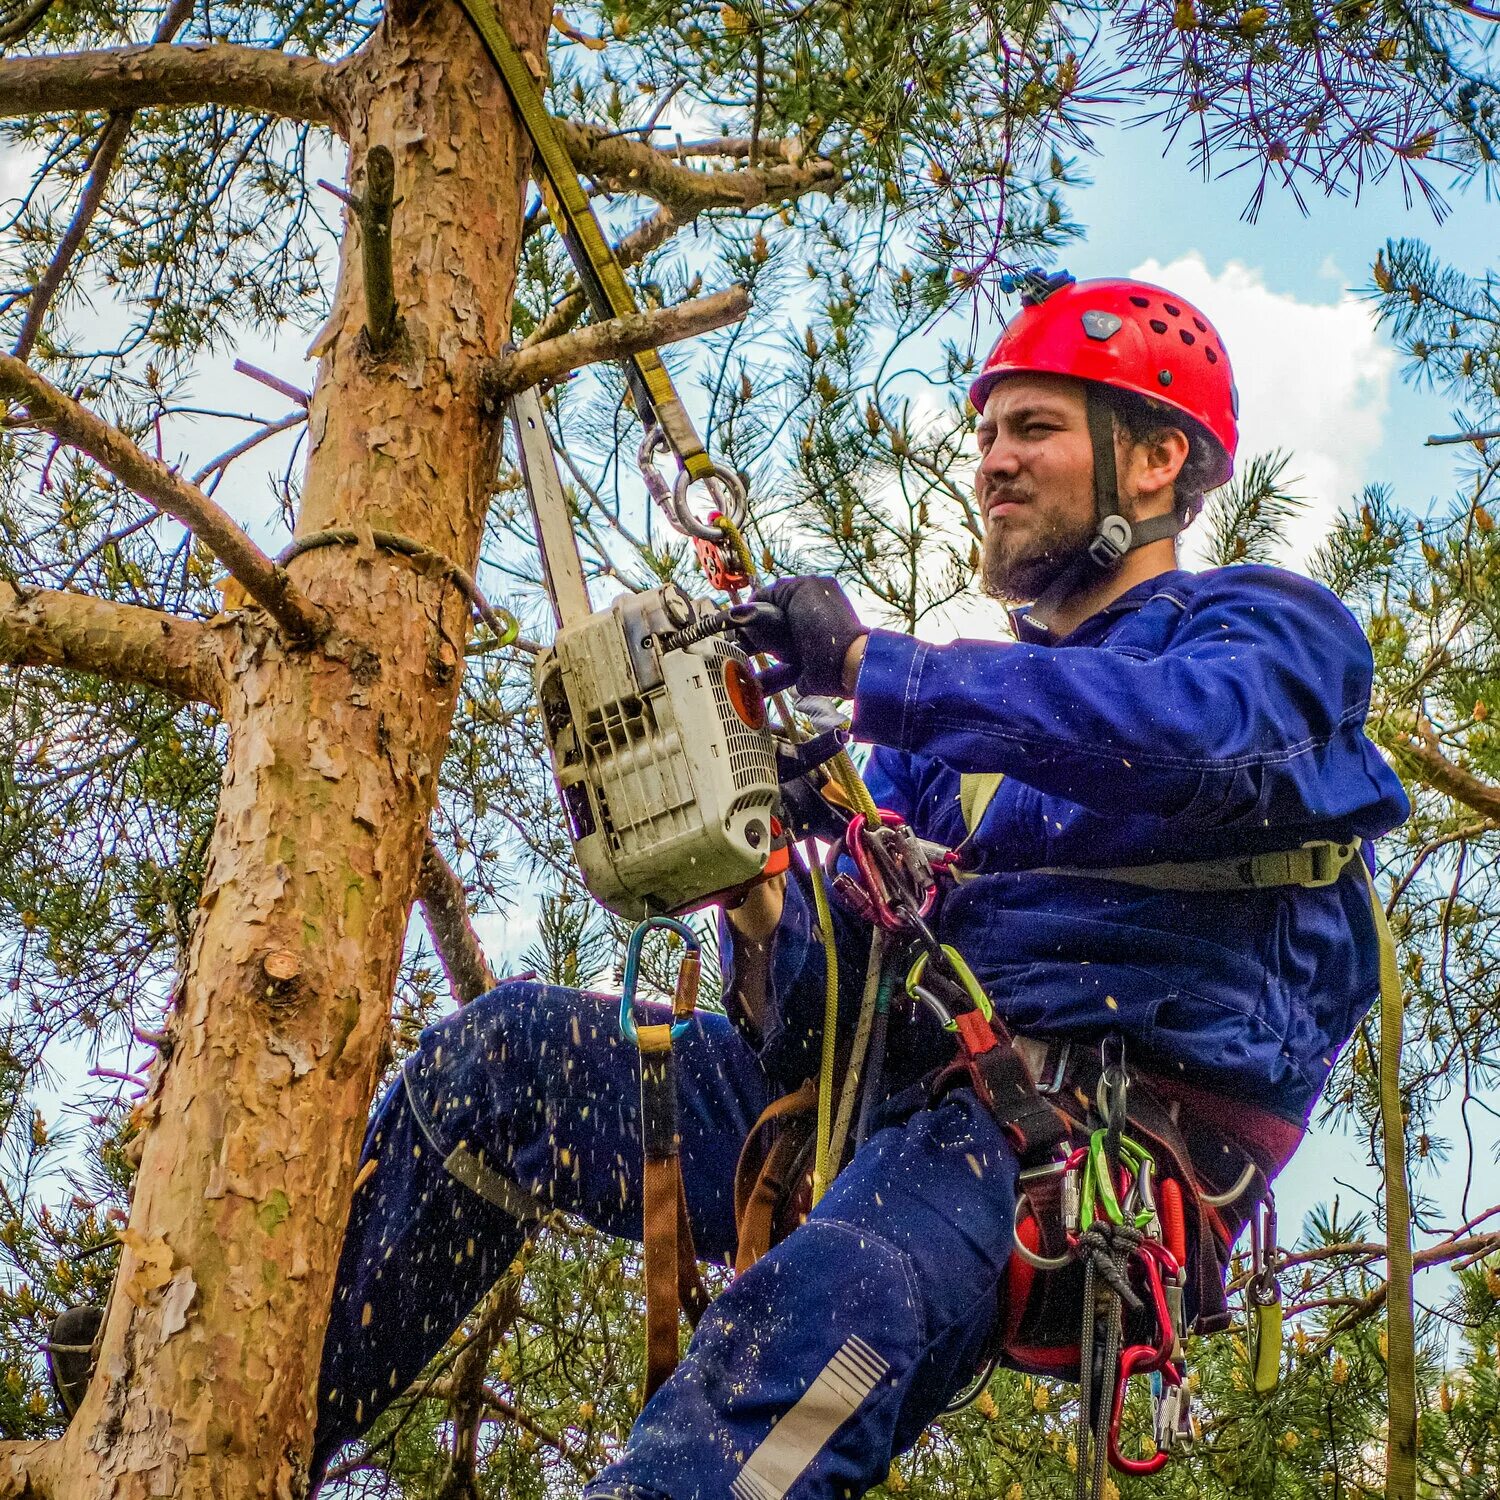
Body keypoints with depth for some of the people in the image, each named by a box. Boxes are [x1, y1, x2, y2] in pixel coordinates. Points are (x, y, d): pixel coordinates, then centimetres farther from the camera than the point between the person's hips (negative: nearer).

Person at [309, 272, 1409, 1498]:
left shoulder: (1270, 625, 9)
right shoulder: (956, 707, 28)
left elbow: (1199, 732, -19)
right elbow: (839, 979, 19)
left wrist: (865, 665, -18)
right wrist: (760, 898, -5)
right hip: (897, 1094, 8)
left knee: (811, 1320, -38)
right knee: (504, 1052, 5)